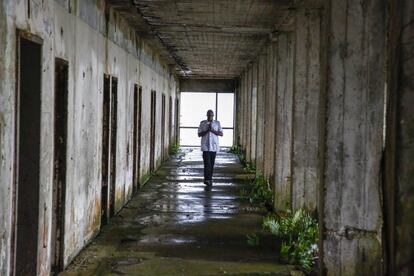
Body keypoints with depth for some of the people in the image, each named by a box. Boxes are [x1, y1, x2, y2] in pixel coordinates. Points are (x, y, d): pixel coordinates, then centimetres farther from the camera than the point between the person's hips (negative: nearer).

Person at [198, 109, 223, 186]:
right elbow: (199, 134, 2)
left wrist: (213, 130, -12)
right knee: (207, 163, -10)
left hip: (214, 146, 2)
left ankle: (210, 178, 15)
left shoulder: (217, 123, 8)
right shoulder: (202, 123, 5)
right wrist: (207, 130, -13)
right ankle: (207, 179, -10)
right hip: (206, 146, -2)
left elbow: (221, 134, 2)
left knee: (212, 164, 6)